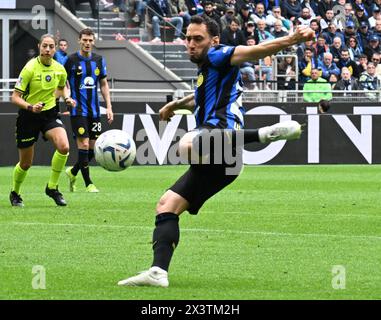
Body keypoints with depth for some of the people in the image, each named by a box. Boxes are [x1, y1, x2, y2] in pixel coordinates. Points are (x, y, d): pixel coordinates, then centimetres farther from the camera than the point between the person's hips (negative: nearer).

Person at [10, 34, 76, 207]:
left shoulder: (59, 69, -2)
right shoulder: (30, 68, -17)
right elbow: (15, 97, -16)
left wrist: (67, 98, 0)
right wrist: (30, 107, -33)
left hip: (50, 113, 3)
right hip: (28, 116, -3)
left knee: (64, 147, -24)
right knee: (26, 164, 7)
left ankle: (52, 188, -6)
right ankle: (14, 193, 36)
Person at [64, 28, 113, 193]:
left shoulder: (99, 60, 7)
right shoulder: (71, 60, -5)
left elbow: (104, 84, 14)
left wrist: (108, 107, 8)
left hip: (94, 110, 5)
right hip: (78, 110, -5)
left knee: (94, 147, 5)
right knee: (84, 145, -10)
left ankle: (73, 171, 27)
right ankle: (88, 184, -2)